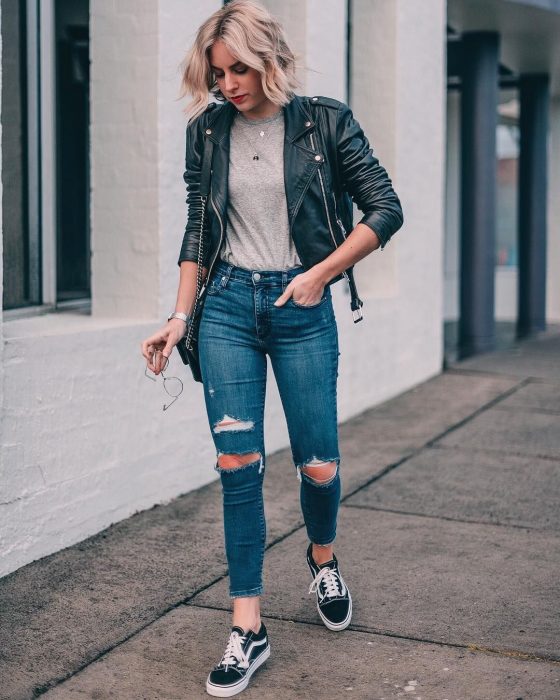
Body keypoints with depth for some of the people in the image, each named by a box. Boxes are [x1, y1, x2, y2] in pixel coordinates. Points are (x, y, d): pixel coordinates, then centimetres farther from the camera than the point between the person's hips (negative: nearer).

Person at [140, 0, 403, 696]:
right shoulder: (206, 131, 5)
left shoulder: (325, 121, -3)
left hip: (301, 308, -1)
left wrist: (321, 273, -8)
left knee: (318, 464, 4)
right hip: (228, 305, 2)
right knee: (237, 464, -3)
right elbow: (197, 232, 11)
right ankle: (248, 629, 6)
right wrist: (179, 319, 6)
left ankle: (322, 557, 38)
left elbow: (385, 209, -1)